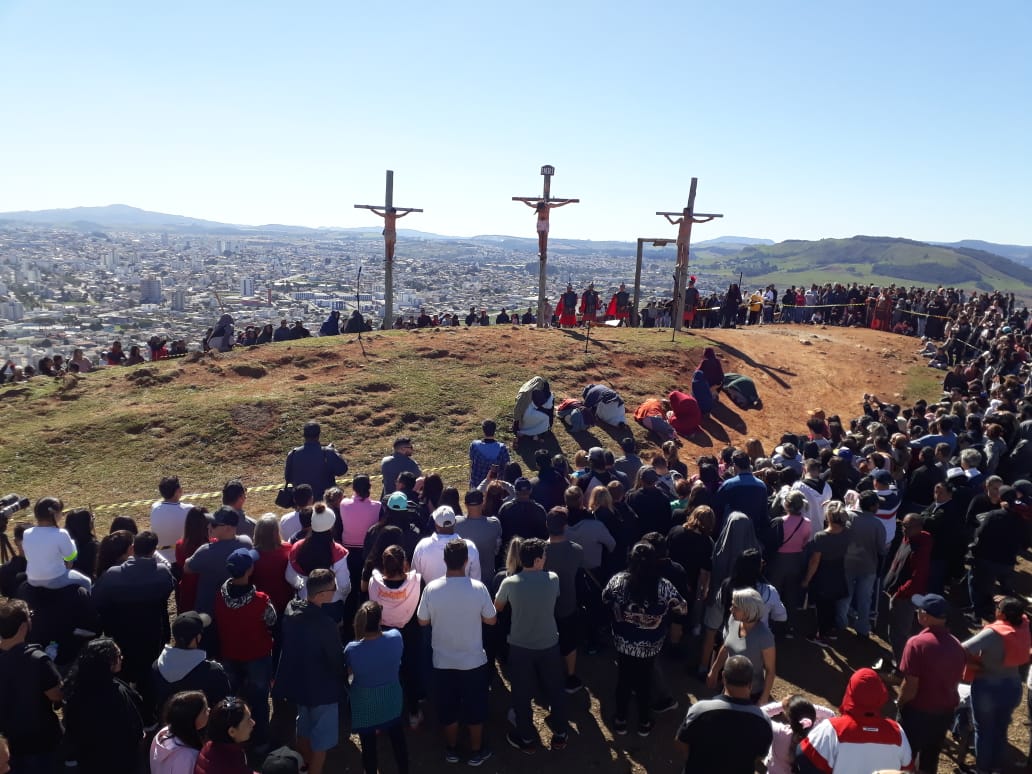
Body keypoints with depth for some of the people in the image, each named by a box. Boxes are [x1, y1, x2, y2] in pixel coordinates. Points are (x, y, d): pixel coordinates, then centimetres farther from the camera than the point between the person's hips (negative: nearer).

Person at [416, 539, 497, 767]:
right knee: (475, 707, 19)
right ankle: (476, 752, 35)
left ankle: (452, 749, 39)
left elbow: (423, 622, -4)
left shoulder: (431, 589, -18)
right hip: (474, 661, -1)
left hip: (443, 662, 1)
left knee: (448, 708, 21)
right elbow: (491, 620, -8)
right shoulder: (478, 588, -21)